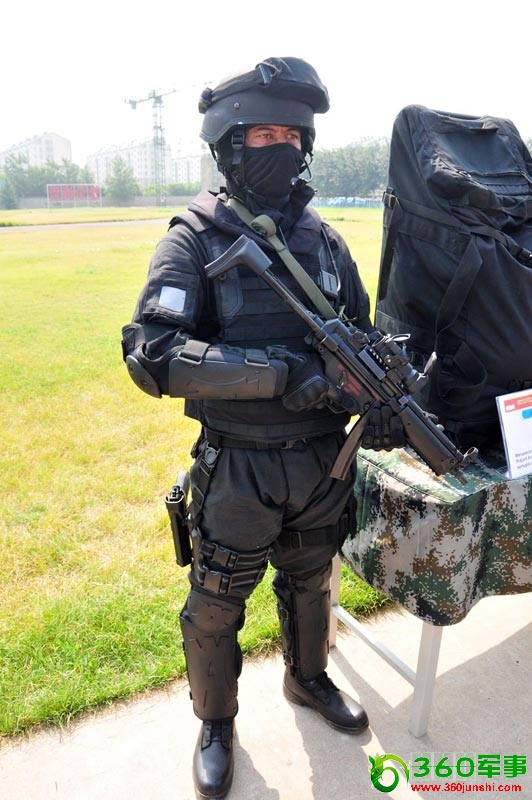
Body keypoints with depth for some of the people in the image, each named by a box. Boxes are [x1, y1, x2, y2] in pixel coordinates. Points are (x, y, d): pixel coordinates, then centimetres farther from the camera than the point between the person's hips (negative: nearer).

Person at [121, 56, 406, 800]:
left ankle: (309, 679, 55)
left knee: (310, 585, 25)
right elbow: (150, 355, -24)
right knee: (216, 607, 15)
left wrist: (379, 400, -10)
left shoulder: (324, 239, 3)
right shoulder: (196, 239, -12)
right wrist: (282, 373, -30)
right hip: (239, 469, -4)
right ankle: (216, 723, 44)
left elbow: (362, 338, 11)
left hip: (323, 461, 5)